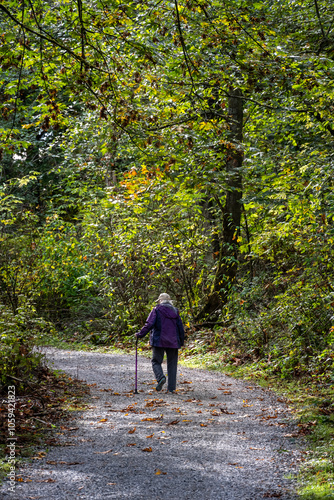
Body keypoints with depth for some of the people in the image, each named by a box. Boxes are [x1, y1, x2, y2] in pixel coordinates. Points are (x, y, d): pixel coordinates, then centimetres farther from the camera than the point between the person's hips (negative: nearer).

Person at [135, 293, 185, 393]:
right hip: (173, 342, 3)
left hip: (159, 341, -3)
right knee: (172, 364, 9)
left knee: (156, 361, 7)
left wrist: (140, 334, -3)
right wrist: (181, 342, 19)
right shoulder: (175, 311, 9)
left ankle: (160, 377, -21)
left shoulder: (156, 310, -2)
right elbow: (180, 327, 10)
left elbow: (149, 325, -11)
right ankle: (171, 387, 6)